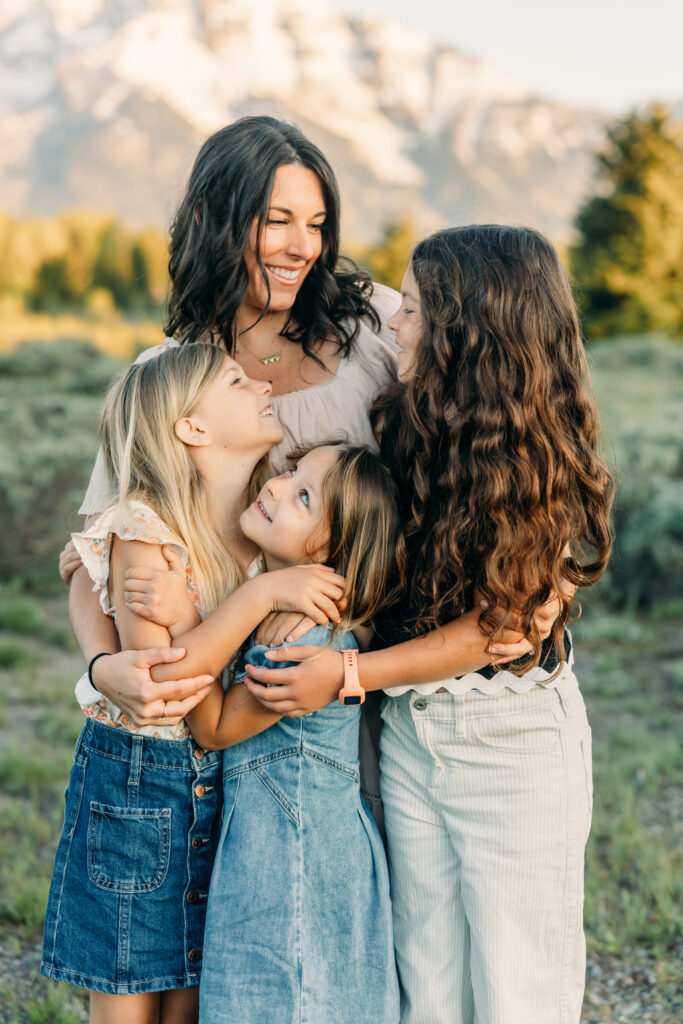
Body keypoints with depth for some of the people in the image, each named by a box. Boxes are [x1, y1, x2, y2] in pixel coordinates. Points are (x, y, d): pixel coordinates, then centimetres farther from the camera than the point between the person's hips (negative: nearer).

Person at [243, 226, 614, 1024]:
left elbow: (499, 624, -15)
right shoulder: (408, 426, -1)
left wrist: (351, 675, -20)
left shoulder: (545, 464, -15)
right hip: (408, 731, 5)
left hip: (514, 740, -5)